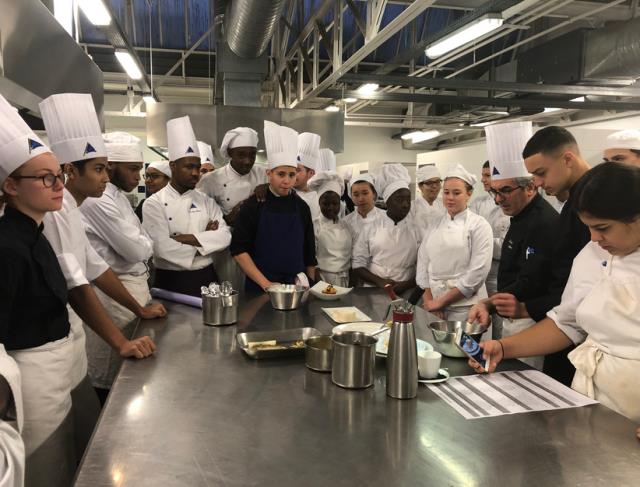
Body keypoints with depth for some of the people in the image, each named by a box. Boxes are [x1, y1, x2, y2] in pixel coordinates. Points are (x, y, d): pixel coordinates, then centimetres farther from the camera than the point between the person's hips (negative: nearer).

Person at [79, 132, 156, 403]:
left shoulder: (117, 195, 13)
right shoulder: (98, 200, -18)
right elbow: (135, 249, -19)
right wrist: (148, 244, 0)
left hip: (134, 283, 9)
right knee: (113, 378, 4)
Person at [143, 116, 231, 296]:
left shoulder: (207, 201, 6)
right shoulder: (154, 203, -8)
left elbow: (224, 237, -6)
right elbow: (162, 247, -19)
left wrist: (187, 238, -17)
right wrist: (205, 240, -9)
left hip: (207, 278, 4)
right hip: (172, 282, -4)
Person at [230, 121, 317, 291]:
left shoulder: (302, 207, 4)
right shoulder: (253, 205, -5)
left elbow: (309, 252, 9)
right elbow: (238, 250, -8)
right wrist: (265, 283, -14)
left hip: (296, 286, 3)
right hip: (260, 288, -3)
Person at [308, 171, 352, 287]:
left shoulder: (347, 227, 7)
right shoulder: (315, 227, -4)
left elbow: (352, 257, 12)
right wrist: (319, 283, -13)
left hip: (346, 281, 4)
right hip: (322, 280, -3)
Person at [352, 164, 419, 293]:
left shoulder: (417, 229, 6)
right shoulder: (370, 228, 5)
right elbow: (358, 264, 5)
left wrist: (407, 284, -9)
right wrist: (379, 281, -8)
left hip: (406, 294, 1)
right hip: (373, 292, -1)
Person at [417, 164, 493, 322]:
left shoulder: (479, 225, -6)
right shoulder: (436, 225, 8)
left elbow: (478, 272, -13)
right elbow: (423, 263, 5)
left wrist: (441, 301, -13)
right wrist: (429, 301, -5)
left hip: (465, 308, -4)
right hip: (433, 306, 4)